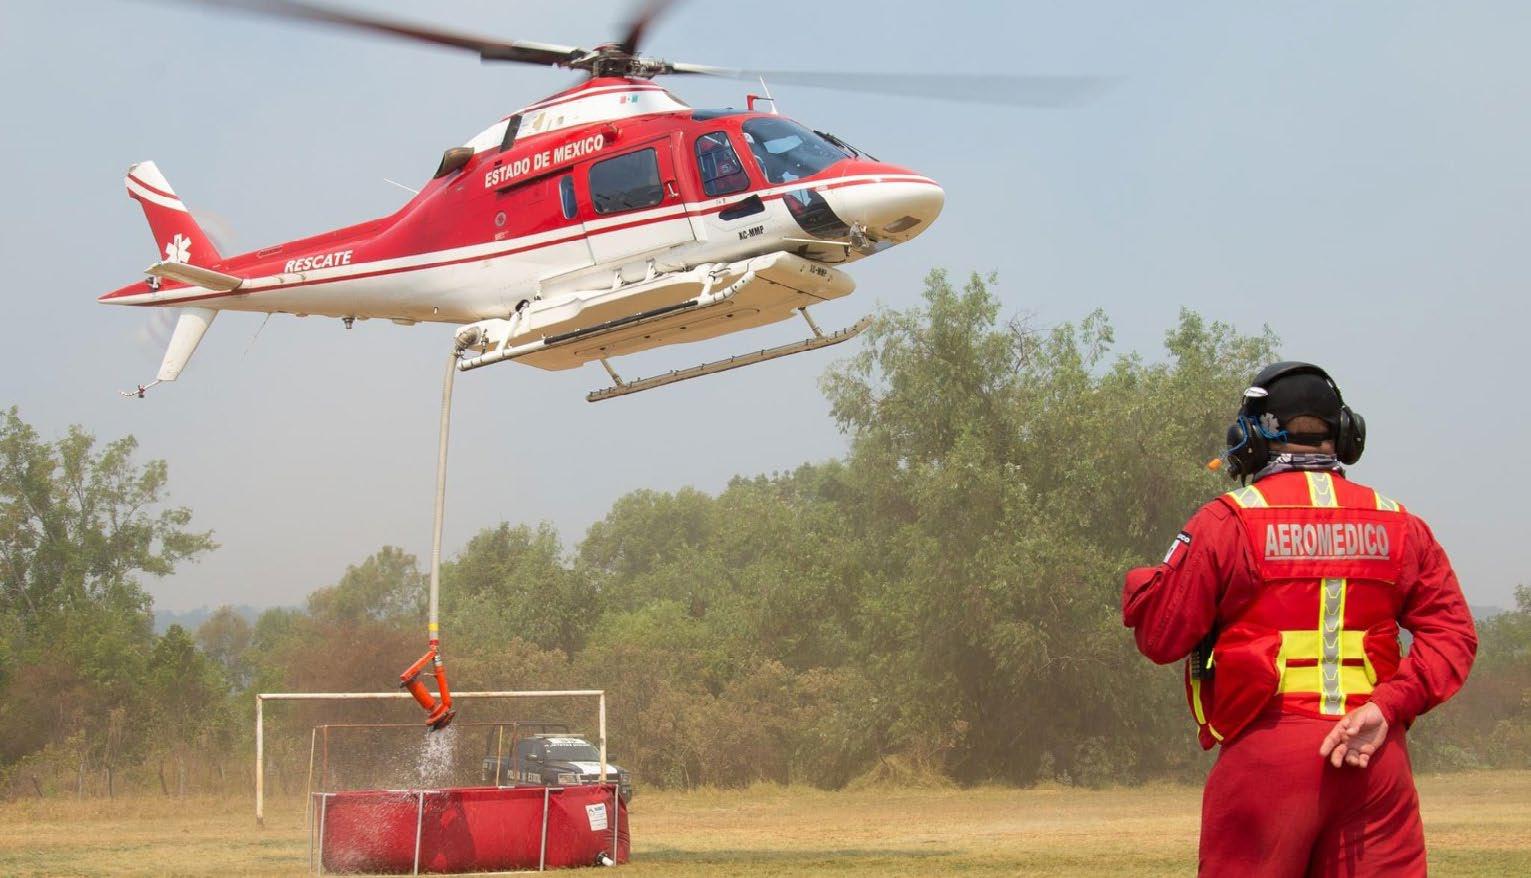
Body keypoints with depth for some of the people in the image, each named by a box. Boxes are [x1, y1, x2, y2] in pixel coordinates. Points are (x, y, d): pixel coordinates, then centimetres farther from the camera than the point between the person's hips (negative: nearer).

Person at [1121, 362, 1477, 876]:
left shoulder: (1227, 522, -1)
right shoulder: (1398, 525, 11)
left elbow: (1162, 636, 1)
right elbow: (1452, 632, 2)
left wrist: (1138, 585, 21)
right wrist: (1389, 704, -7)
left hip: (1265, 753, -3)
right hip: (1378, 757, 3)